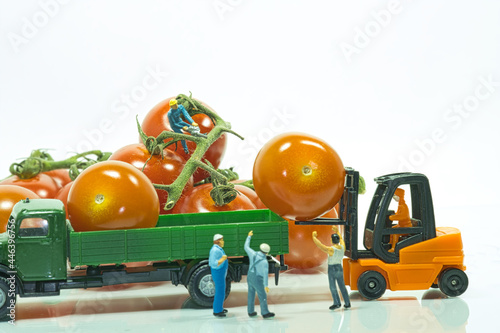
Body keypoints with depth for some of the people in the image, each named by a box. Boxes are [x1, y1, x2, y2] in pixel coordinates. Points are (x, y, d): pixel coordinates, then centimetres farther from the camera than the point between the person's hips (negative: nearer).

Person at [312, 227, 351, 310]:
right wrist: (337, 231, 28)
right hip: (340, 268, 6)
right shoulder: (342, 247, -5)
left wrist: (314, 236, -10)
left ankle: (337, 303, -5)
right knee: (342, 287, 12)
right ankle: (347, 303, 14)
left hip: (332, 269, -6)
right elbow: (341, 239, 16)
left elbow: (319, 245, -22)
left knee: (333, 287, 0)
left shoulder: (331, 249, -22)